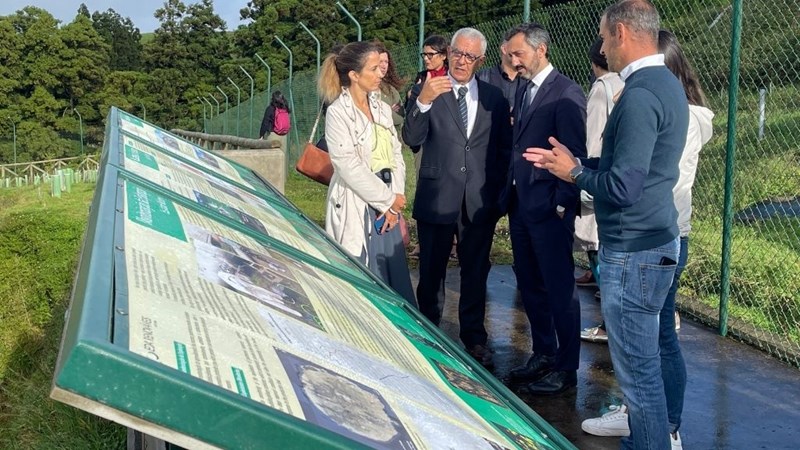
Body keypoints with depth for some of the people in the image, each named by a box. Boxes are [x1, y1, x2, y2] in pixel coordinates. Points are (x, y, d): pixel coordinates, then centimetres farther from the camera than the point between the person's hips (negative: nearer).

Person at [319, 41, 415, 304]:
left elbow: (396, 154, 10)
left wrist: (396, 198, -4)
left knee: (395, 275, 7)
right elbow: (349, 167, -14)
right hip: (356, 208, -6)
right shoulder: (337, 113, -9)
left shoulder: (383, 109, 11)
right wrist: (389, 200, -10)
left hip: (388, 206, 6)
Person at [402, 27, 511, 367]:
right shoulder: (427, 90, -2)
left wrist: (499, 190, 3)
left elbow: (504, 148, 9)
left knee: (476, 273, 12)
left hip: (480, 201, 2)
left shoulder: (494, 97, 5)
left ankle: (474, 337, 26)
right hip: (437, 199, -2)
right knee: (431, 273, 9)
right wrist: (423, 101, -27)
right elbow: (412, 139, -12)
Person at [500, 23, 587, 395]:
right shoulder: (523, 89, 14)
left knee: (560, 290, 1)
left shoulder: (566, 94, -12)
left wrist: (562, 205, -16)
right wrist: (510, 193, 13)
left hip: (549, 209, -9)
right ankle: (543, 354, 30)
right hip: (520, 205, 9)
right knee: (530, 286, 16)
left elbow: (576, 154, -15)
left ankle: (565, 369, 11)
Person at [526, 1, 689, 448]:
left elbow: (622, 187, -24)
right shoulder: (667, 84, 10)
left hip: (634, 253, -10)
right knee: (648, 360, 21)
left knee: (639, 369, 0)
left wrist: (574, 173, -8)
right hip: (656, 243, 11)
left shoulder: (640, 95, -21)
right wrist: (578, 162, 10)